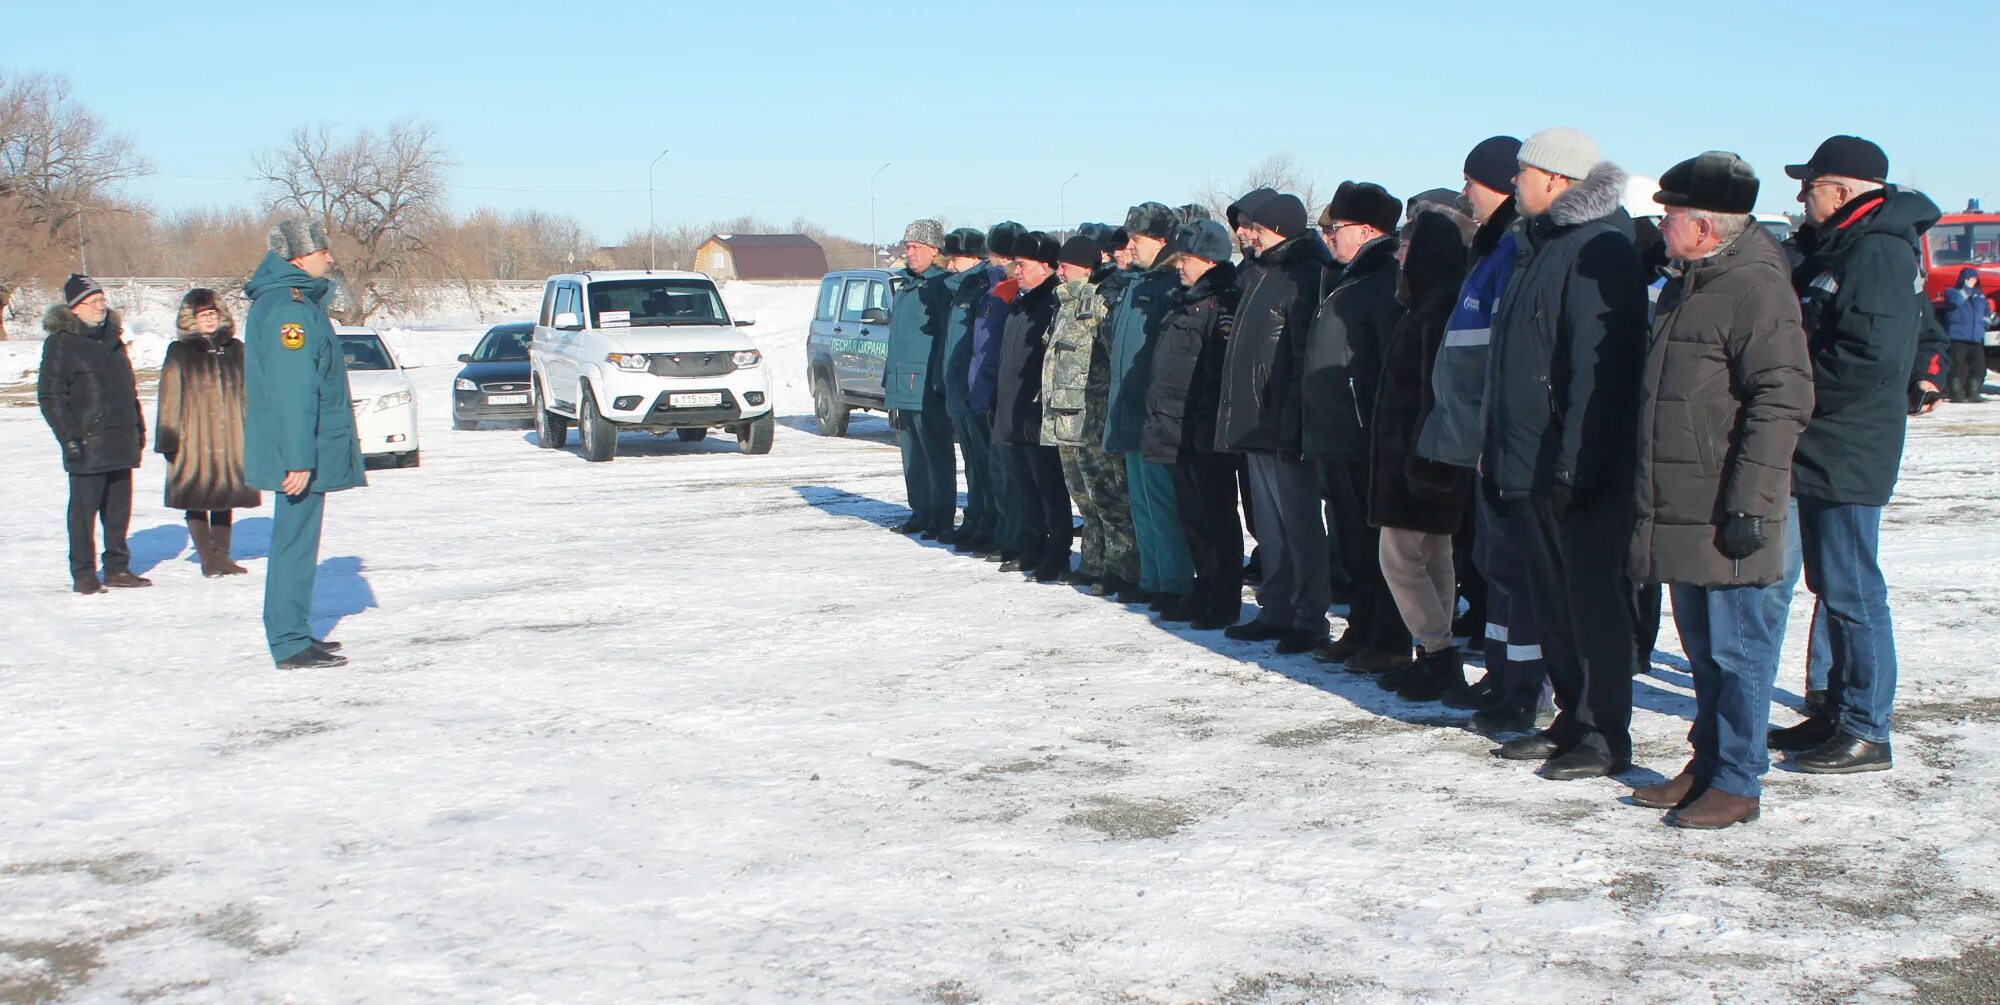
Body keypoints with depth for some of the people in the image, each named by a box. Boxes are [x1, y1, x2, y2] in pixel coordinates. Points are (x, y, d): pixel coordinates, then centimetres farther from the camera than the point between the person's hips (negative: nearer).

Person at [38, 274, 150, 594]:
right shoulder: (61, 343, -5)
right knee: (84, 509, -2)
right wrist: (69, 437, -14)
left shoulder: (112, 338, 16)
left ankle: (117, 568, 19)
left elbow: (129, 388, 23)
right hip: (87, 445, -6)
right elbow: (50, 396, -9)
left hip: (121, 444, 6)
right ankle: (83, 573, 5)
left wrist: (138, 427, 18)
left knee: (119, 509, 10)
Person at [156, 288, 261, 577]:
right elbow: (170, 399, -2)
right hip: (194, 440, -3)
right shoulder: (180, 353, 0)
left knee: (225, 499, 9)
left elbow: (248, 393, 13)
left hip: (231, 438, 3)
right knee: (197, 501, -1)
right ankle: (208, 559, 6)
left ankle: (221, 556, 18)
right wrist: (169, 438, -7)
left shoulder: (235, 349, 10)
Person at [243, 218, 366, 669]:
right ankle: (291, 646, -3)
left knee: (297, 540, 16)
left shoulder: (298, 302, 16)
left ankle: (293, 634, 24)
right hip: (300, 453, -10)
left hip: (308, 452, 10)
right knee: (295, 542, -7)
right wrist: (298, 458, -25)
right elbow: (292, 391, -23)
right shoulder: (288, 308, -17)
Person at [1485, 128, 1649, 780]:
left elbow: (1597, 366, -22)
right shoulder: (1541, 246, 17)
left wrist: (1574, 464, -25)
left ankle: (1606, 736, 5)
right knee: (1553, 598, 14)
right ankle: (1573, 720, 24)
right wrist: (1499, 455, 18)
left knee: (1593, 598, -2)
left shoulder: (1597, 248, -14)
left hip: (1582, 470, -10)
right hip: (1533, 465, 10)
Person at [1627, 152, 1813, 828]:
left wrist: (1747, 501, -22)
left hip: (1724, 517, -9)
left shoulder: (1755, 288, -15)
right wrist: (1648, 500, 22)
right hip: (1678, 511, 9)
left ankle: (1737, 783, 8)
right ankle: (1708, 765, 27)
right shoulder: (1686, 285, 15)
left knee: (1734, 647, 0)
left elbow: (1783, 400, -21)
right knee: (1702, 645, 17)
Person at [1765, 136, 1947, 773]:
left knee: (1851, 592, -5)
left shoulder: (1877, 252, -16)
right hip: (1824, 451, 11)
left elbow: (1873, 358, -26)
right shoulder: (1841, 247, 16)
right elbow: (1922, 334, 26)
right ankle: (1839, 712, 25)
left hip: (1847, 455, -11)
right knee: (1832, 587, 16)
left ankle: (1866, 733, 1)